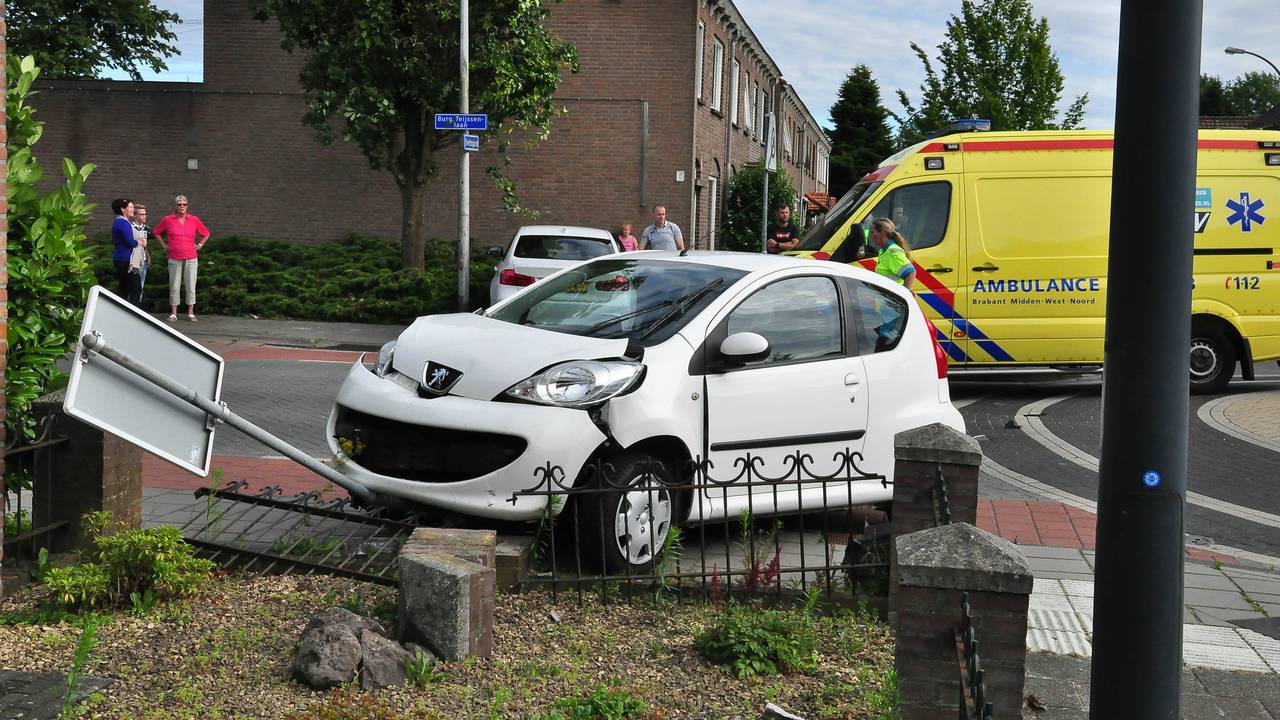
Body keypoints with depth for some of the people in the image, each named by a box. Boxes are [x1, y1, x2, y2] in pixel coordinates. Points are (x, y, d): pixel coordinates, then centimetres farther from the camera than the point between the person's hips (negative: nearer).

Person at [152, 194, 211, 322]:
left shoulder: (194, 220, 4)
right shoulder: (168, 220, 2)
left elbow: (206, 234, 19)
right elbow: (156, 232, 17)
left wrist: (199, 245, 8)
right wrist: (164, 245, 10)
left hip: (191, 258, 1)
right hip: (174, 259, -1)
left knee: (190, 286, 2)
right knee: (174, 286, 2)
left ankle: (191, 313, 10)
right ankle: (173, 313, 9)